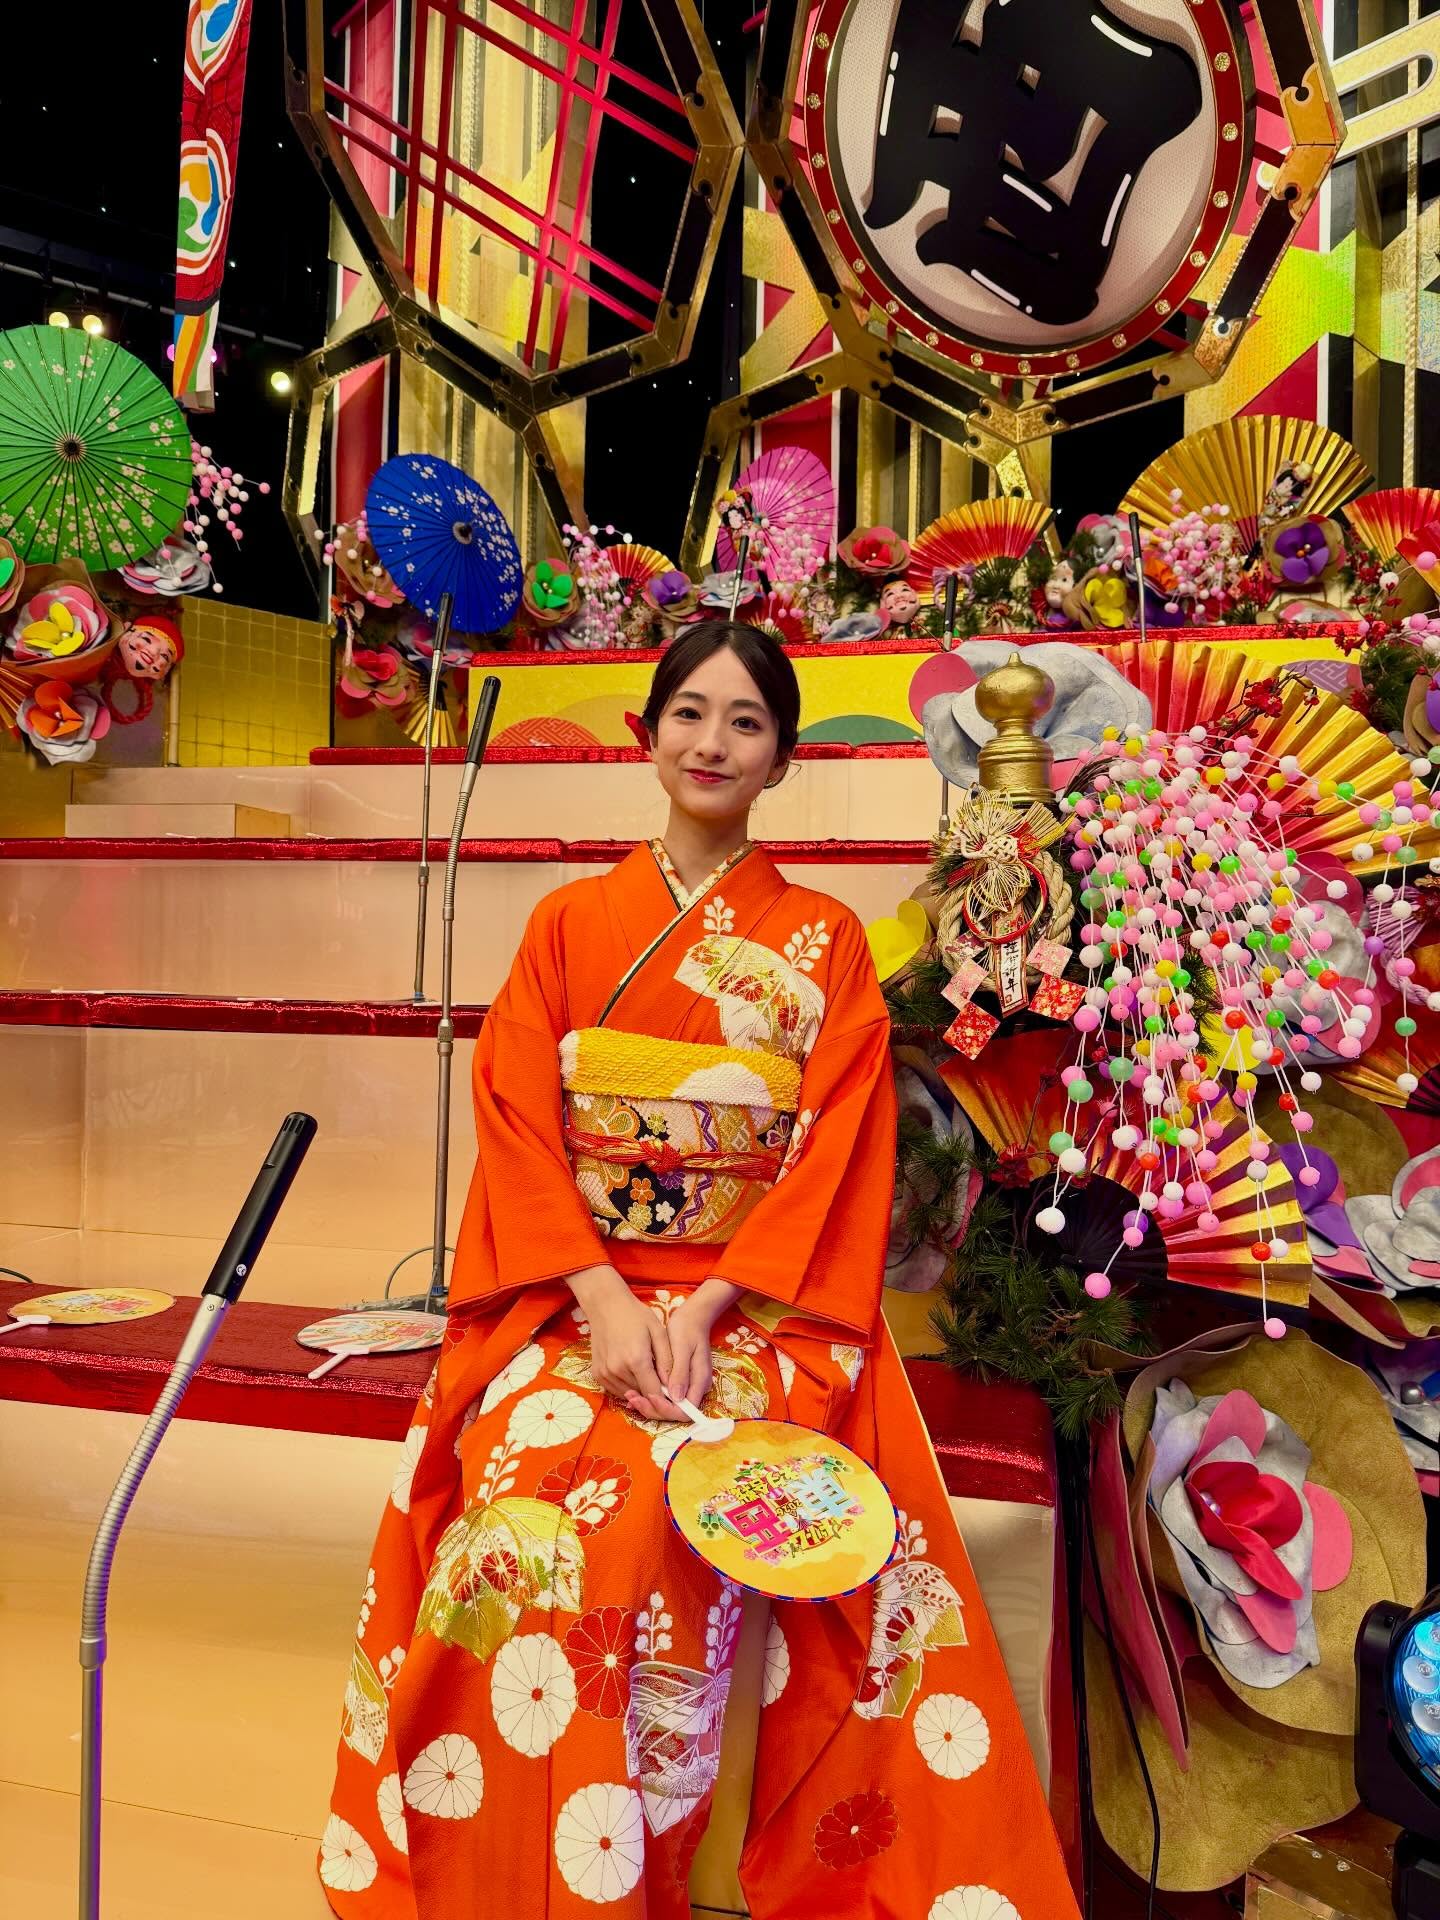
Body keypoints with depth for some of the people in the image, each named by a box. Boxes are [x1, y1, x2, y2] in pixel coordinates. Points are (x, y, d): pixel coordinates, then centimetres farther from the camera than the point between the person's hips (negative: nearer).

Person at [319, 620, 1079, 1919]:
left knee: (659, 1497, -29)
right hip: (575, 1291, 2)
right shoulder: (570, 924, 11)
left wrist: (706, 1305, -15)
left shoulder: (825, 940, 8)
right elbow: (519, 1127, 2)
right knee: (529, 1484, -26)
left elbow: (840, 1150, -1)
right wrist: (603, 1297, -13)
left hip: (760, 1302, -1)